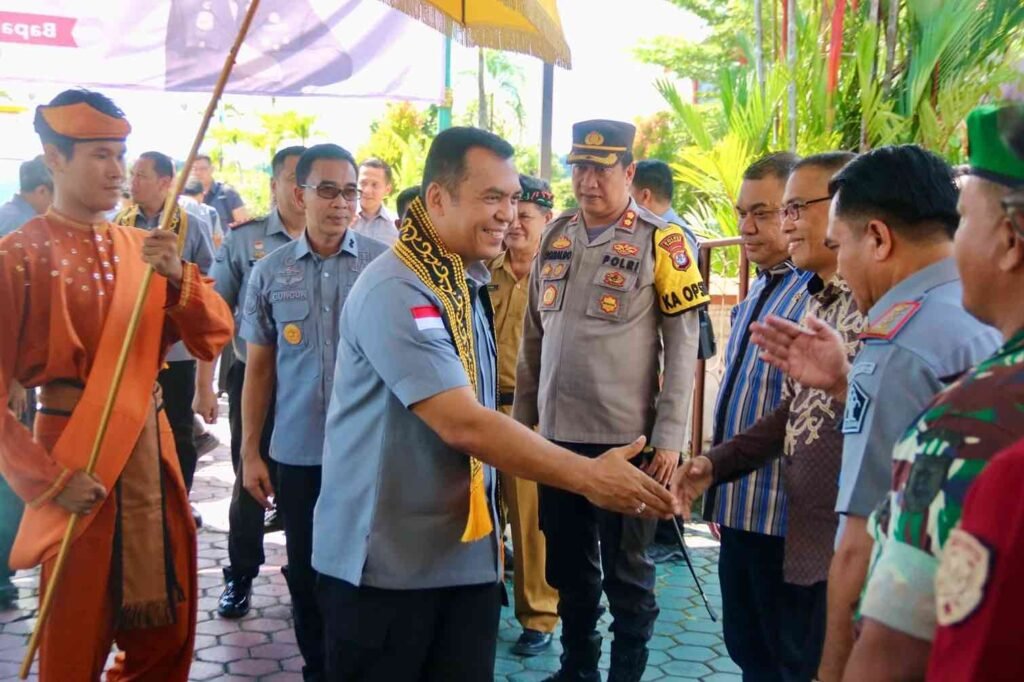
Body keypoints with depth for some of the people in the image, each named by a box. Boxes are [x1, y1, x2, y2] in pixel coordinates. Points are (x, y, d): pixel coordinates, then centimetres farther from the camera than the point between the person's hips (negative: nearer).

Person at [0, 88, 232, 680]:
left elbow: (214, 339, 3)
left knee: (168, 633, 16)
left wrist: (178, 279, -14)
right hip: (77, 457, -5)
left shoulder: (142, 247, 9)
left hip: (153, 449, 6)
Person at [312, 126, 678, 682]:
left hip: (465, 552, 8)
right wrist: (588, 476, -24)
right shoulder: (395, 290, -21)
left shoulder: (464, 283, 9)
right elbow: (463, 425, -27)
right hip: (385, 561, -8)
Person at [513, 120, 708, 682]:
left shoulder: (660, 241, -7)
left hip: (624, 436, -5)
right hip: (556, 432, 5)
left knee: (626, 569, 9)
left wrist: (668, 437, -12)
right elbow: (533, 335, 12)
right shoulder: (556, 235, 7)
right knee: (567, 564, 18)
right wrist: (523, 415, 11)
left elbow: (682, 344, -8)